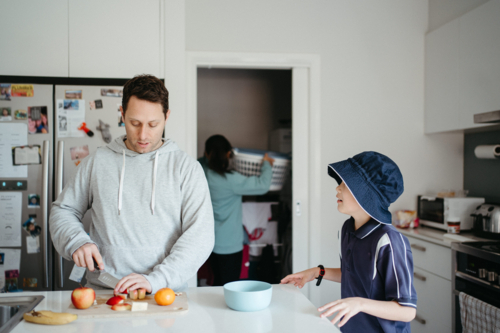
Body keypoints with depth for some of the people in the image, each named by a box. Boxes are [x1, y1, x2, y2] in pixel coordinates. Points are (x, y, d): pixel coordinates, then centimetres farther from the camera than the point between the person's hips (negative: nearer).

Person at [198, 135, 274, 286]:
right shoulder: (230, 180, -24)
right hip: (229, 244, -8)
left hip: (212, 241, 8)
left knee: (218, 284, 20)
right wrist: (266, 164, -4)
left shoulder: (202, 172, -4)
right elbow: (262, 185, -20)